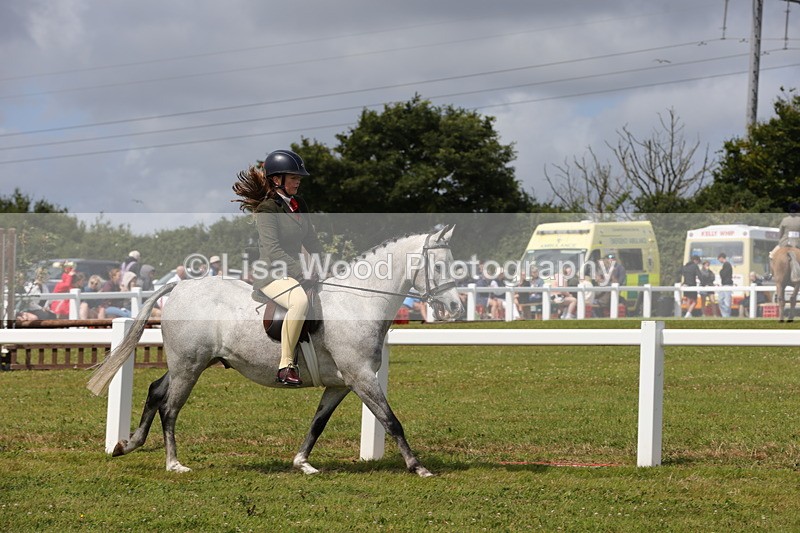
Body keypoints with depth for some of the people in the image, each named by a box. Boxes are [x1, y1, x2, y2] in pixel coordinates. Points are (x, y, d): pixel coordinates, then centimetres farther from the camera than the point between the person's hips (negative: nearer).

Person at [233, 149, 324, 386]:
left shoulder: (299, 206, 17)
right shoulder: (267, 208, -9)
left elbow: (312, 242, 20)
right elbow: (272, 249, -19)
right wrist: (302, 273, -26)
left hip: (293, 270, 9)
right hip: (270, 275, -9)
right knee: (300, 300, -38)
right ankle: (286, 367, -33)